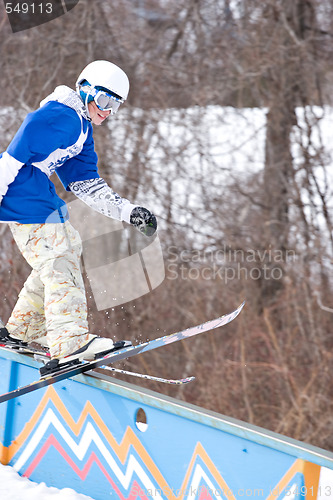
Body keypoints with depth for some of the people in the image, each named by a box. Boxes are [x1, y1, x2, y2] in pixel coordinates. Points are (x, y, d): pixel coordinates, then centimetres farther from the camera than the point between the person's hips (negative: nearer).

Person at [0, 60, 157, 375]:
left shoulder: (82, 127, 19)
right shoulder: (60, 116, -14)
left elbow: (85, 183, 17)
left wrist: (128, 212, 9)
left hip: (39, 193, 11)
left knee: (67, 246, 19)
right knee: (59, 258, -16)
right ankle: (70, 343, -27)